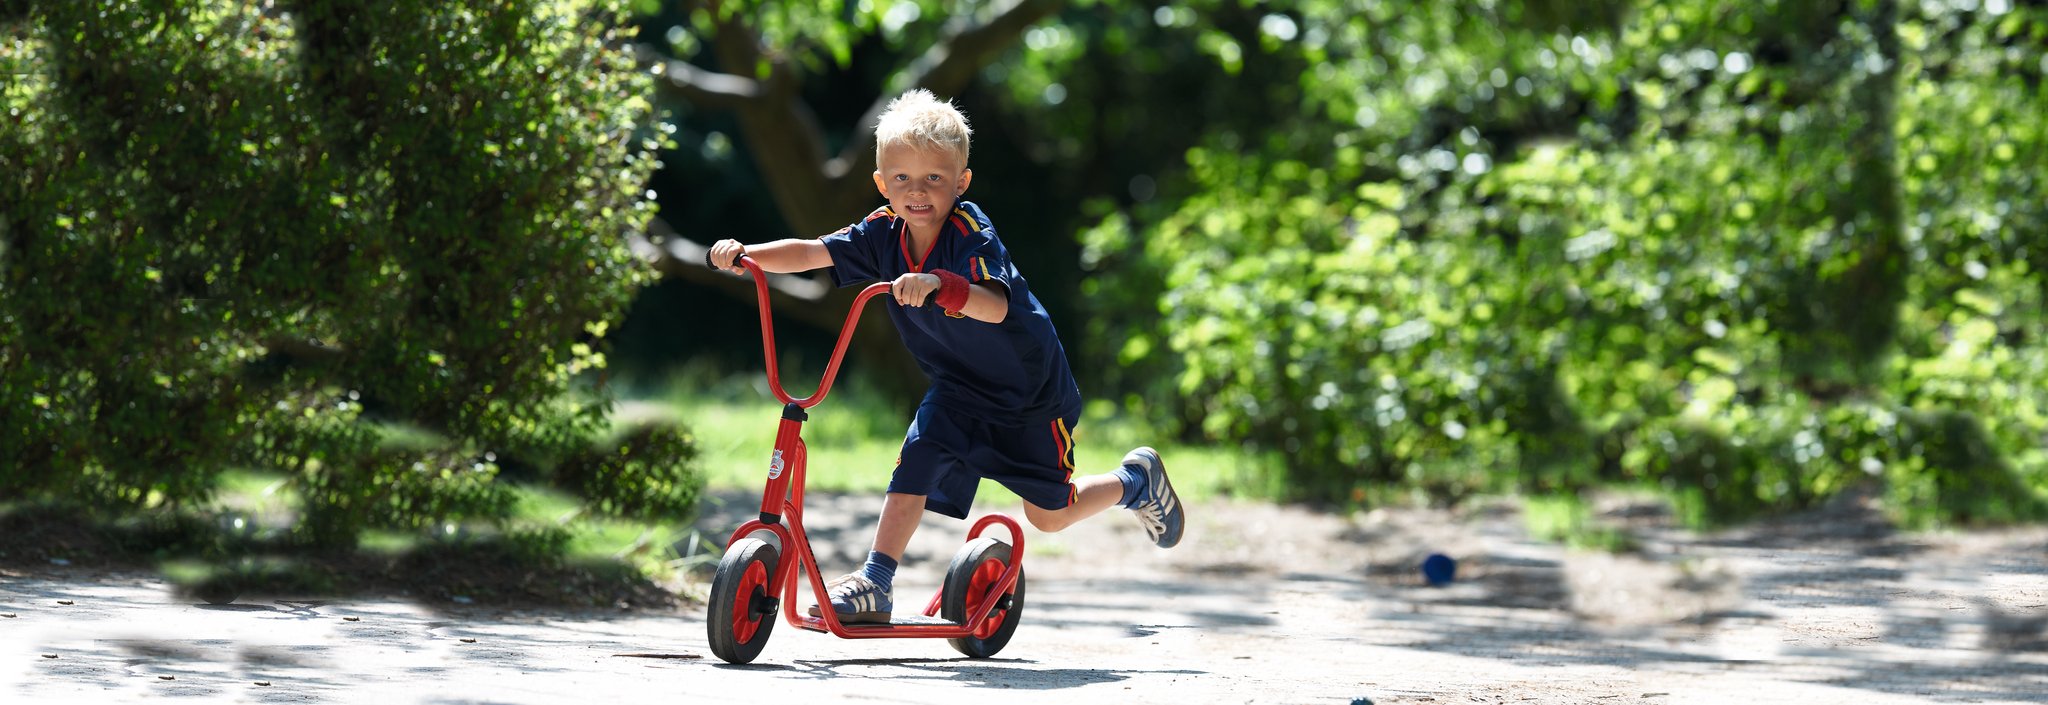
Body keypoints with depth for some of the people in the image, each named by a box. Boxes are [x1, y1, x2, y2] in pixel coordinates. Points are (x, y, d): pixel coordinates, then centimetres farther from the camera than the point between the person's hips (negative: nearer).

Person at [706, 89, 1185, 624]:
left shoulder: (970, 233, -30)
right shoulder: (883, 234, -11)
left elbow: (996, 307, -46)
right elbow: (812, 252, -15)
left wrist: (937, 286, -65)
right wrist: (743, 254, -32)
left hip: (1029, 392, -5)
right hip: (959, 389, 5)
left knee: (1049, 515, 6)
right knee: (914, 467, -19)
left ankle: (1137, 480, 32)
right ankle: (876, 585, -13)